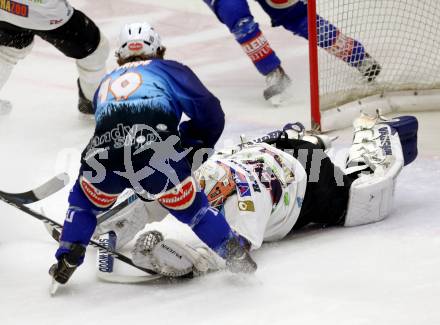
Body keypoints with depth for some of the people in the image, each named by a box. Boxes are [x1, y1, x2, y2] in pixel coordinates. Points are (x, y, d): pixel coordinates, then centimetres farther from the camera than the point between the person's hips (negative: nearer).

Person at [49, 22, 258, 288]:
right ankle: (235, 254, 12)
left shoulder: (106, 83, 39)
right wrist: (196, 146, 35)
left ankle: (67, 261, 25)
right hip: (156, 150, -3)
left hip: (104, 154, 3)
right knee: (192, 208, 17)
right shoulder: (169, 69, 28)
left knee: (85, 199, 32)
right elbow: (211, 115, 17)